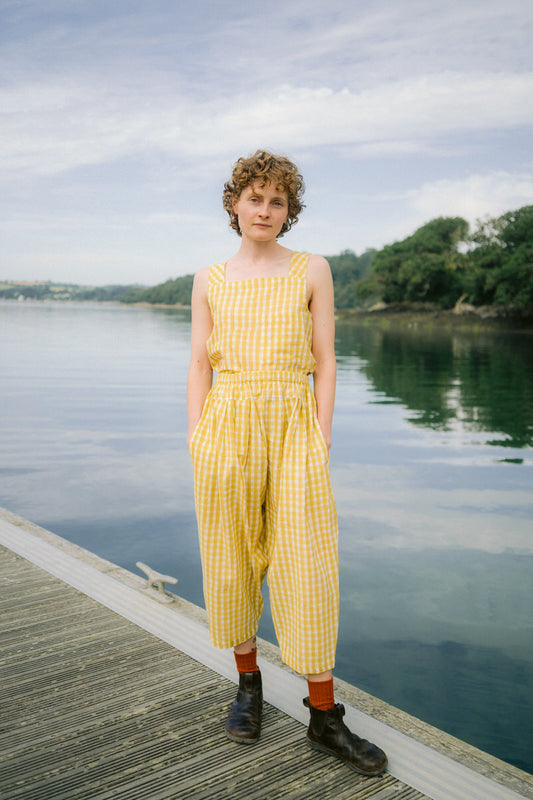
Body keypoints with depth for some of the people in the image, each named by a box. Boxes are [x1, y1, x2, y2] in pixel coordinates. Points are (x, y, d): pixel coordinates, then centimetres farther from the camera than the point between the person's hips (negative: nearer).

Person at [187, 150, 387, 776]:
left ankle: (324, 718, 10)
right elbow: (199, 366, 8)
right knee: (232, 560, 7)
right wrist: (196, 444, -1)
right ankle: (248, 683, 29)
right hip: (227, 426, 2)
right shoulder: (210, 281, 10)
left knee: (308, 570, -3)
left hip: (294, 427, -1)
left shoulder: (312, 271, 7)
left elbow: (324, 362, 5)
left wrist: (320, 441, -3)